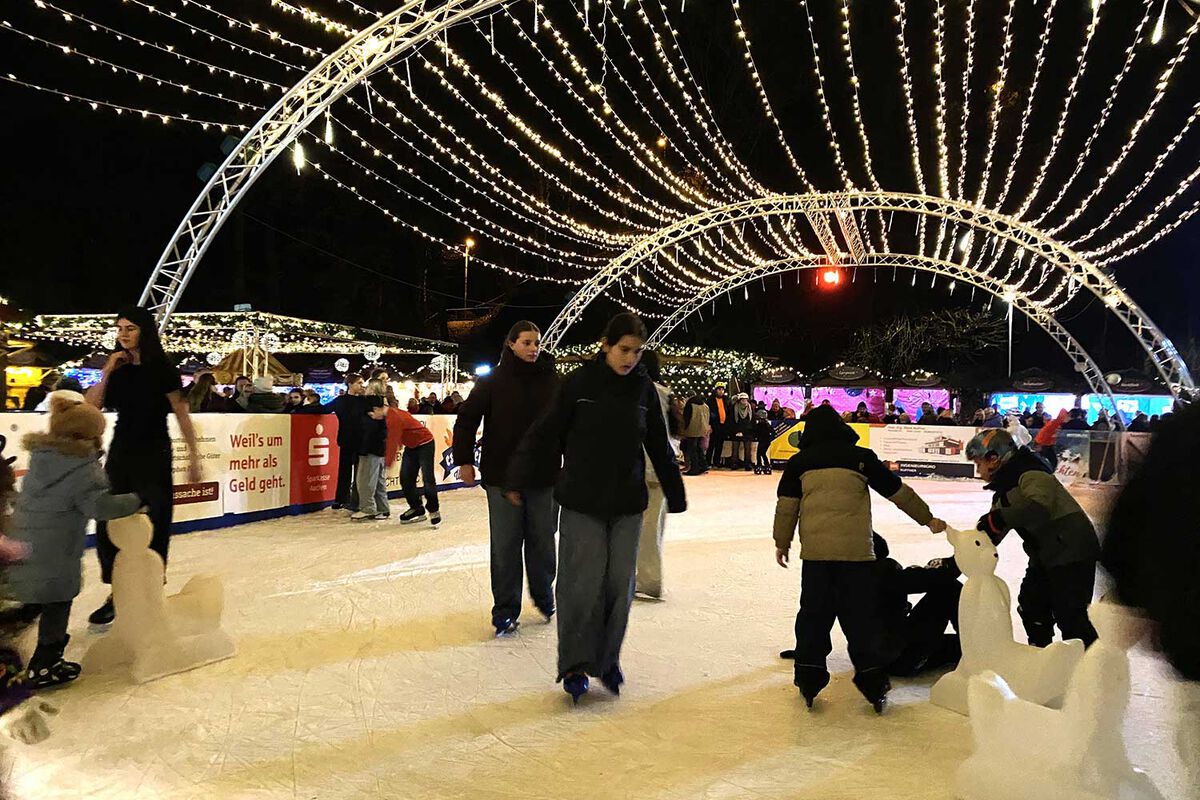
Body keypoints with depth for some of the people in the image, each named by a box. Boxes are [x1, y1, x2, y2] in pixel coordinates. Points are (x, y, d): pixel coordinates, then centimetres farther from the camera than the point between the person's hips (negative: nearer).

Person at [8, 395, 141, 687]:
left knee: (35, 599, 22)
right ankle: (45, 666, 14)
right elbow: (100, 505, -23)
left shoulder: (41, 454, 5)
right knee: (57, 603, 6)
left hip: (24, 541, 8)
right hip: (55, 553, -8)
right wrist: (135, 500, -11)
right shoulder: (83, 468, -20)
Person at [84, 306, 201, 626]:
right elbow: (91, 407, 1)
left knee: (152, 527, 0)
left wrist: (193, 457, -10)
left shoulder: (162, 369, -7)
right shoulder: (119, 369, 7)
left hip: (153, 455, -5)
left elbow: (182, 416, -7)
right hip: (120, 453, 5)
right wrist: (106, 372, -8)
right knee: (108, 523, 5)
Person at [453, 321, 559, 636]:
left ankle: (544, 597, 34)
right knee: (505, 545, 4)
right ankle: (505, 610, 17)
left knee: (543, 541, 11)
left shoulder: (553, 380, 2)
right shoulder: (494, 380, -3)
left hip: (544, 477, 2)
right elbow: (467, 417, -1)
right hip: (502, 477, -2)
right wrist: (464, 460, -6)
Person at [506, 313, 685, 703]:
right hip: (582, 502, -3)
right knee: (582, 583, -3)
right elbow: (544, 434, -4)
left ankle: (608, 660, 23)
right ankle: (575, 664, 12)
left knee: (619, 583, 7)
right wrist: (518, 480, -3)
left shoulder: (644, 388, 3)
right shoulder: (579, 382, -6)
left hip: (628, 503, 3)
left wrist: (675, 495, 17)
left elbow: (659, 447, 12)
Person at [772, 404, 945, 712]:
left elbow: (786, 507, 7)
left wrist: (782, 542, 19)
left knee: (813, 615, 11)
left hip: (815, 552, 1)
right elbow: (899, 492, 12)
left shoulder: (799, 462, 6)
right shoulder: (861, 457, 5)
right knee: (861, 618, 7)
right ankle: (874, 686, 10)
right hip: (857, 551, 0)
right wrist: (928, 519, 24)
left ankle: (809, 681, 13)